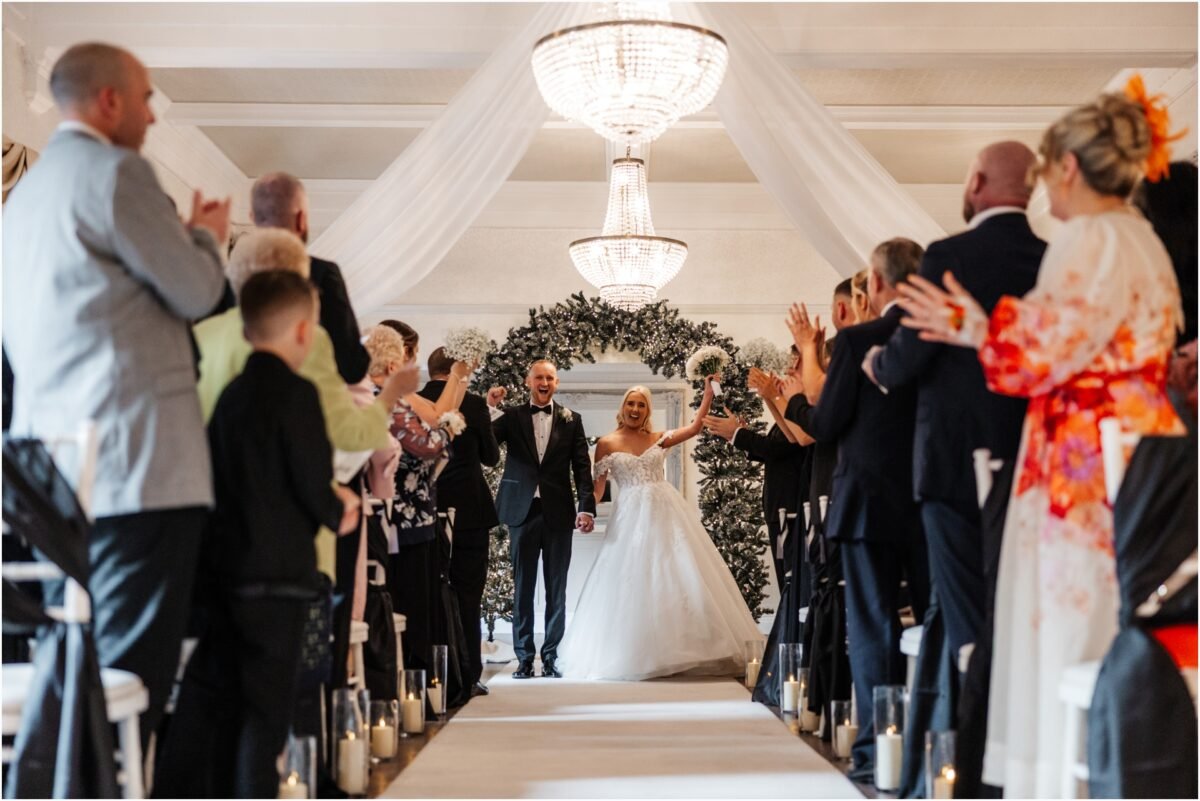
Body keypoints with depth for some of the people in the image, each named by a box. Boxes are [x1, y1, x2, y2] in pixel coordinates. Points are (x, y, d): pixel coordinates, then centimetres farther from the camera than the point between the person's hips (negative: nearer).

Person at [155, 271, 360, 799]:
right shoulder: (296, 394, -12)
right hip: (278, 572, -8)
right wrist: (338, 513, 8)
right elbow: (313, 485, -14)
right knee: (267, 705, -1)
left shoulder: (231, 394, 12)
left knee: (213, 696, 14)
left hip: (224, 568, 8)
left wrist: (328, 501, 17)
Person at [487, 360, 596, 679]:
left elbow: (582, 467, 4)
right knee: (522, 587, 4)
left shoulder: (570, 420, 8)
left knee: (556, 588, 5)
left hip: (558, 512, 1)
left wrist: (586, 507, -6)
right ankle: (524, 657, 10)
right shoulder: (511, 416, 6)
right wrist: (490, 409, -18)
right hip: (522, 510, 0)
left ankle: (552, 656, 11)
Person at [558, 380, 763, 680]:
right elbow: (598, 487, 2)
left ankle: (685, 650, 6)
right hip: (632, 518, -2)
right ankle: (638, 655, 8)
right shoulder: (607, 444, 4)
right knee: (634, 584, -1)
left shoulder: (659, 439, 10)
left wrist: (709, 391, 1)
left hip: (667, 514, 2)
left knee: (681, 578, -1)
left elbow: (696, 426, 6)